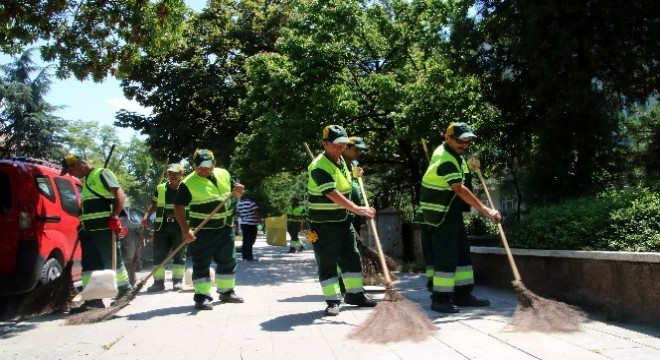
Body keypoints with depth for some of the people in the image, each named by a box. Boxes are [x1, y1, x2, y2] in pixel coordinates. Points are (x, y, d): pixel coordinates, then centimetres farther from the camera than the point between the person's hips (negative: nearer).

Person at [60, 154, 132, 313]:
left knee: (113, 260, -1)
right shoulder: (87, 181, 24)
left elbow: (119, 193, -15)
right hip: (88, 230, 9)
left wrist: (115, 216, -24)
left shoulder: (102, 174, -5)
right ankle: (93, 299, 4)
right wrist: (82, 224, 24)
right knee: (89, 264, 3)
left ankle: (125, 288, 15)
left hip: (105, 228, -9)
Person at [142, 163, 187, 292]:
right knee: (159, 253, 1)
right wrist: (146, 216, 0)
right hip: (162, 226, 3)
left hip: (180, 227, -2)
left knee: (179, 254, 3)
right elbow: (153, 205, 16)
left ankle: (178, 281, 10)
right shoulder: (160, 189, 9)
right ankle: (158, 281, 8)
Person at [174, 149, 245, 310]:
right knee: (201, 264, -3)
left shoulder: (224, 174, 4)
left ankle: (226, 291, 30)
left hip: (225, 229, 6)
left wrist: (238, 191, -10)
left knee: (228, 260, 14)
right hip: (201, 231, -6)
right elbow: (179, 208, -16)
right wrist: (186, 230, -28)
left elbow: (235, 191, 16)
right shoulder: (188, 183, -13)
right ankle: (202, 296, 6)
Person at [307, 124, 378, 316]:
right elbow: (332, 194, -33)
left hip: (344, 219, 9)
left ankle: (355, 293, 27)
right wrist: (357, 209, -39)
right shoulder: (319, 167, -21)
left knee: (351, 256, 14)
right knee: (327, 262, -1)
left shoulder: (341, 161, 8)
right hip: (324, 223, -8)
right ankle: (333, 300, 8)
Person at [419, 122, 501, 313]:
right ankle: (440, 299, -2)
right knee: (446, 254, -10)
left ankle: (463, 294, 19)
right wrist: (485, 210, -38)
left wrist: (468, 166, 13)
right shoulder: (445, 159, -22)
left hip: (452, 211, 10)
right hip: (440, 213, -10)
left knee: (462, 252, 11)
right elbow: (460, 189, -33)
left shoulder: (453, 154, 9)